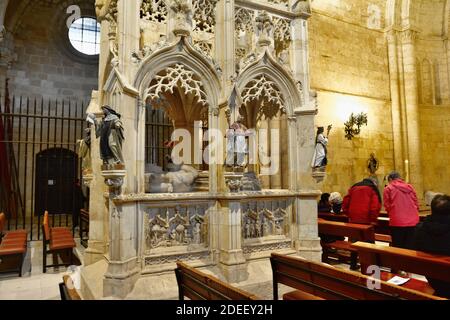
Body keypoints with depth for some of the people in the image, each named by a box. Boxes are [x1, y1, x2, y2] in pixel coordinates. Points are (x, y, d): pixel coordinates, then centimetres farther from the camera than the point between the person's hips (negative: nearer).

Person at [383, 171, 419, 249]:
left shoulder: (388, 189, 1)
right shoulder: (410, 187, 12)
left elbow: (387, 206, 0)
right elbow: (416, 204, 14)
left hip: (397, 222, -4)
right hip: (413, 222, 4)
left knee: (397, 248, 6)